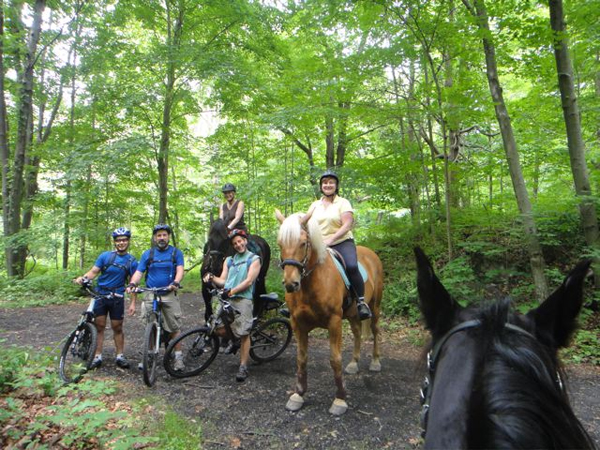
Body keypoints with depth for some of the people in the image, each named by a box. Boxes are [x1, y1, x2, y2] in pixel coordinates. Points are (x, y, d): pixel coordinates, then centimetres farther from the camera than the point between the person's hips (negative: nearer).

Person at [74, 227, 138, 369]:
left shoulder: (132, 261, 0)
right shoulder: (105, 256, -1)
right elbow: (93, 271, -4)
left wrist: (132, 303, -4)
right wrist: (83, 278, -27)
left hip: (117, 298, 0)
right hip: (100, 295, 0)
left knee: (117, 327, 6)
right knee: (99, 326, 4)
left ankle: (120, 356, 17)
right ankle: (97, 356, 14)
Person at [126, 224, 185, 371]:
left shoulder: (176, 252, 3)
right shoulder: (147, 254, 10)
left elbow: (180, 270, -10)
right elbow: (139, 272, 4)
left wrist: (175, 283, -30)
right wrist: (132, 284, -17)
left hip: (169, 294, -2)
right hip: (150, 294, 2)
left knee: (174, 327, -2)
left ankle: (178, 356, 7)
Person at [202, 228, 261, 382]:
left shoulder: (254, 259, 4)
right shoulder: (229, 260, 22)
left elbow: (249, 281, -6)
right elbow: (222, 280, 14)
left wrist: (231, 291, -14)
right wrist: (212, 278, -6)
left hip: (243, 299, -5)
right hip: (226, 299, 5)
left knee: (244, 334, -4)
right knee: (220, 330, -2)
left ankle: (243, 367, 6)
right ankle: (234, 338, 30)